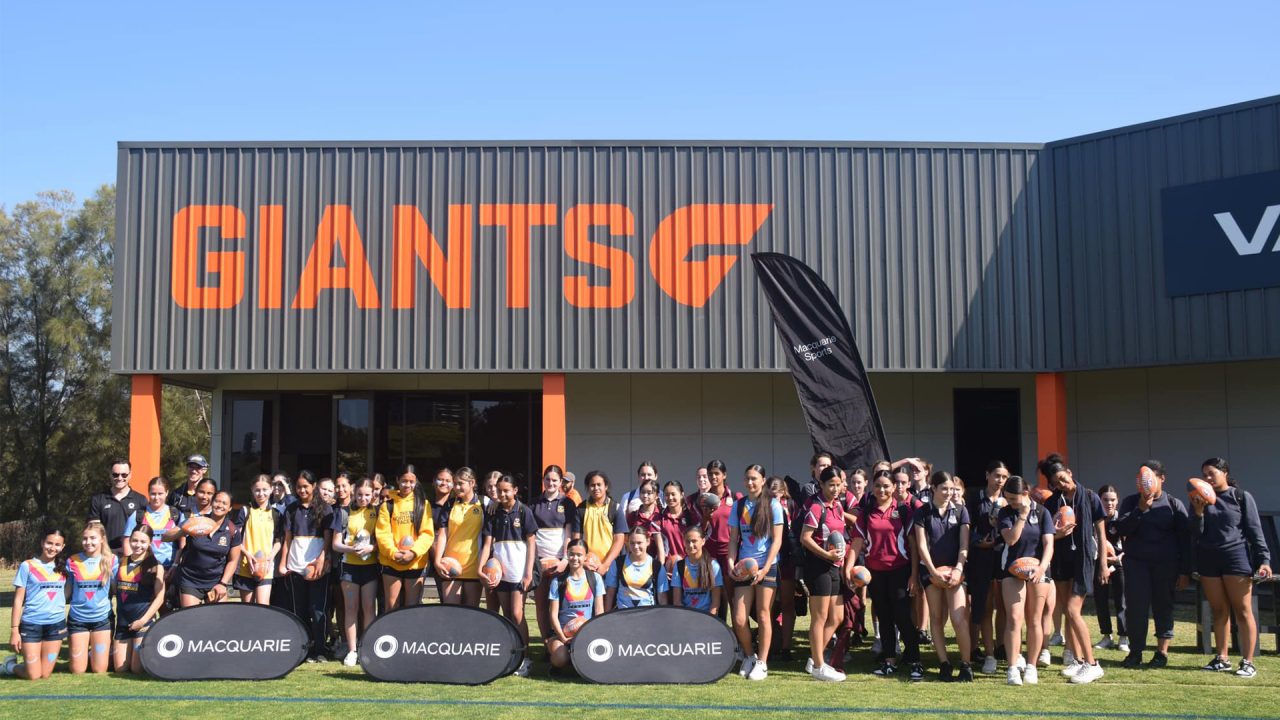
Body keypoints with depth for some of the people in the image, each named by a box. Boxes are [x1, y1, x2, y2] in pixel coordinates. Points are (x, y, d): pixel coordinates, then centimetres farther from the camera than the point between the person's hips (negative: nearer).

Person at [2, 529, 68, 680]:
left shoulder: (63, 567, 8)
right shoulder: (27, 566, -4)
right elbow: (18, 599, -3)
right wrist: (14, 629, -7)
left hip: (57, 624, 4)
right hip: (31, 624, -4)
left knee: (45, 674, 4)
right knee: (33, 675, -1)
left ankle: (26, 662, 33)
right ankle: (9, 665, 27)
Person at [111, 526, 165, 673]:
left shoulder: (155, 566, -3)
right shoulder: (122, 563, 9)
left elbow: (159, 598, -6)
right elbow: (113, 588, 17)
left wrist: (143, 620, -13)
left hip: (143, 622, -4)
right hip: (122, 623, 4)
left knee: (137, 669, -7)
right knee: (120, 669, 4)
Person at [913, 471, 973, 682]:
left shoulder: (960, 510, 6)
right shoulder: (922, 512, 2)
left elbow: (964, 543, 2)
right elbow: (921, 545, -1)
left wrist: (958, 569, -10)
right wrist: (934, 571, -9)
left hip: (954, 569, 0)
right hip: (931, 570, 0)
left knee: (958, 618, -12)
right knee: (936, 618, 2)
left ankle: (965, 664, -2)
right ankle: (944, 663, 8)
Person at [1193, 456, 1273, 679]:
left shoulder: (1242, 497, 1)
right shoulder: (1200, 499, 9)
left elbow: (1255, 531, -2)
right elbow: (1196, 535, 5)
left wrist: (1264, 560, -10)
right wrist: (1198, 513, -11)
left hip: (1236, 557, -4)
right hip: (1208, 559, 4)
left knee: (1243, 611, -2)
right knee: (1219, 611, 9)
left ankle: (1248, 662, 0)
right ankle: (1221, 659, 15)